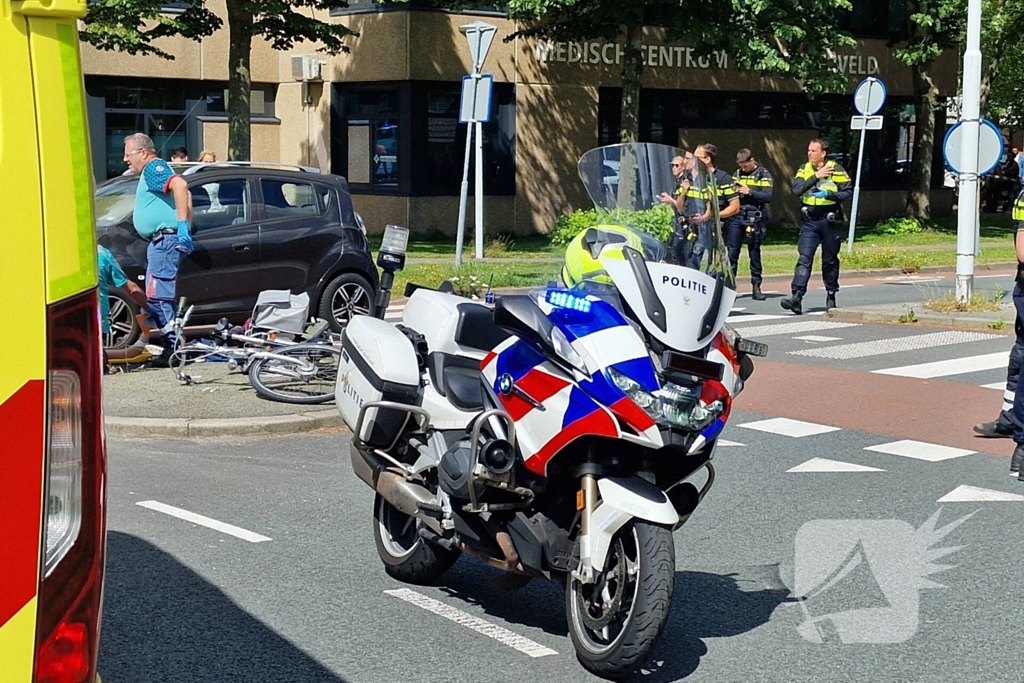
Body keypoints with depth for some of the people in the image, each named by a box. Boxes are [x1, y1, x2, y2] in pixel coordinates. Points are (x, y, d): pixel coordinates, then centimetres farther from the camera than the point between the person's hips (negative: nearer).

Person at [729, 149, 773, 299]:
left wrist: (750, 192, -17)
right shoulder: (737, 174, 14)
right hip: (736, 217, 4)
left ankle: (756, 287, 10)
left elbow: (769, 196, -10)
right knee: (732, 253, -1)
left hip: (754, 219, -4)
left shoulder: (763, 174, 0)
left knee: (754, 254, 3)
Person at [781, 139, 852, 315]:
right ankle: (797, 297, -18)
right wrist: (816, 176, -16)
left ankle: (831, 296, 24)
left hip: (829, 221, -2)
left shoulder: (836, 170, -3)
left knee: (830, 261, 10)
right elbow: (796, 189, -9)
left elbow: (848, 192, -6)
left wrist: (829, 194, -20)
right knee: (804, 259, -9)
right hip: (809, 222, 2)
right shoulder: (804, 170, 6)